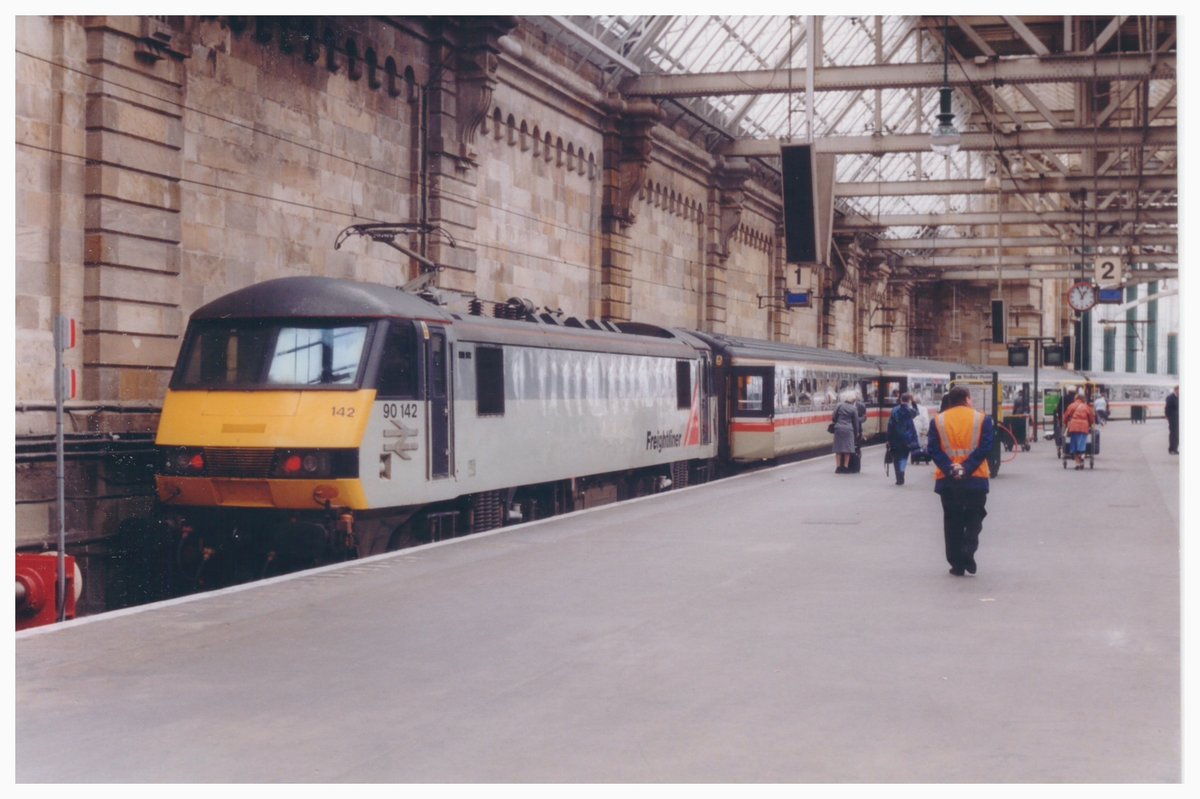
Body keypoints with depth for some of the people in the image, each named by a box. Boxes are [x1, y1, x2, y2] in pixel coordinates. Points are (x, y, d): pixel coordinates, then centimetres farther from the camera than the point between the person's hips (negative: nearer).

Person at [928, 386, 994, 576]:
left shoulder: (938, 421, 4)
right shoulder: (982, 419, 0)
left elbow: (934, 450, -6)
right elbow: (985, 448, -10)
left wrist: (950, 469, -13)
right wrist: (966, 468, -14)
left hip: (947, 480, 1)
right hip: (976, 479, -1)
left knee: (952, 522, 10)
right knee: (974, 519, 11)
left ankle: (957, 564, 10)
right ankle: (968, 551, -11)